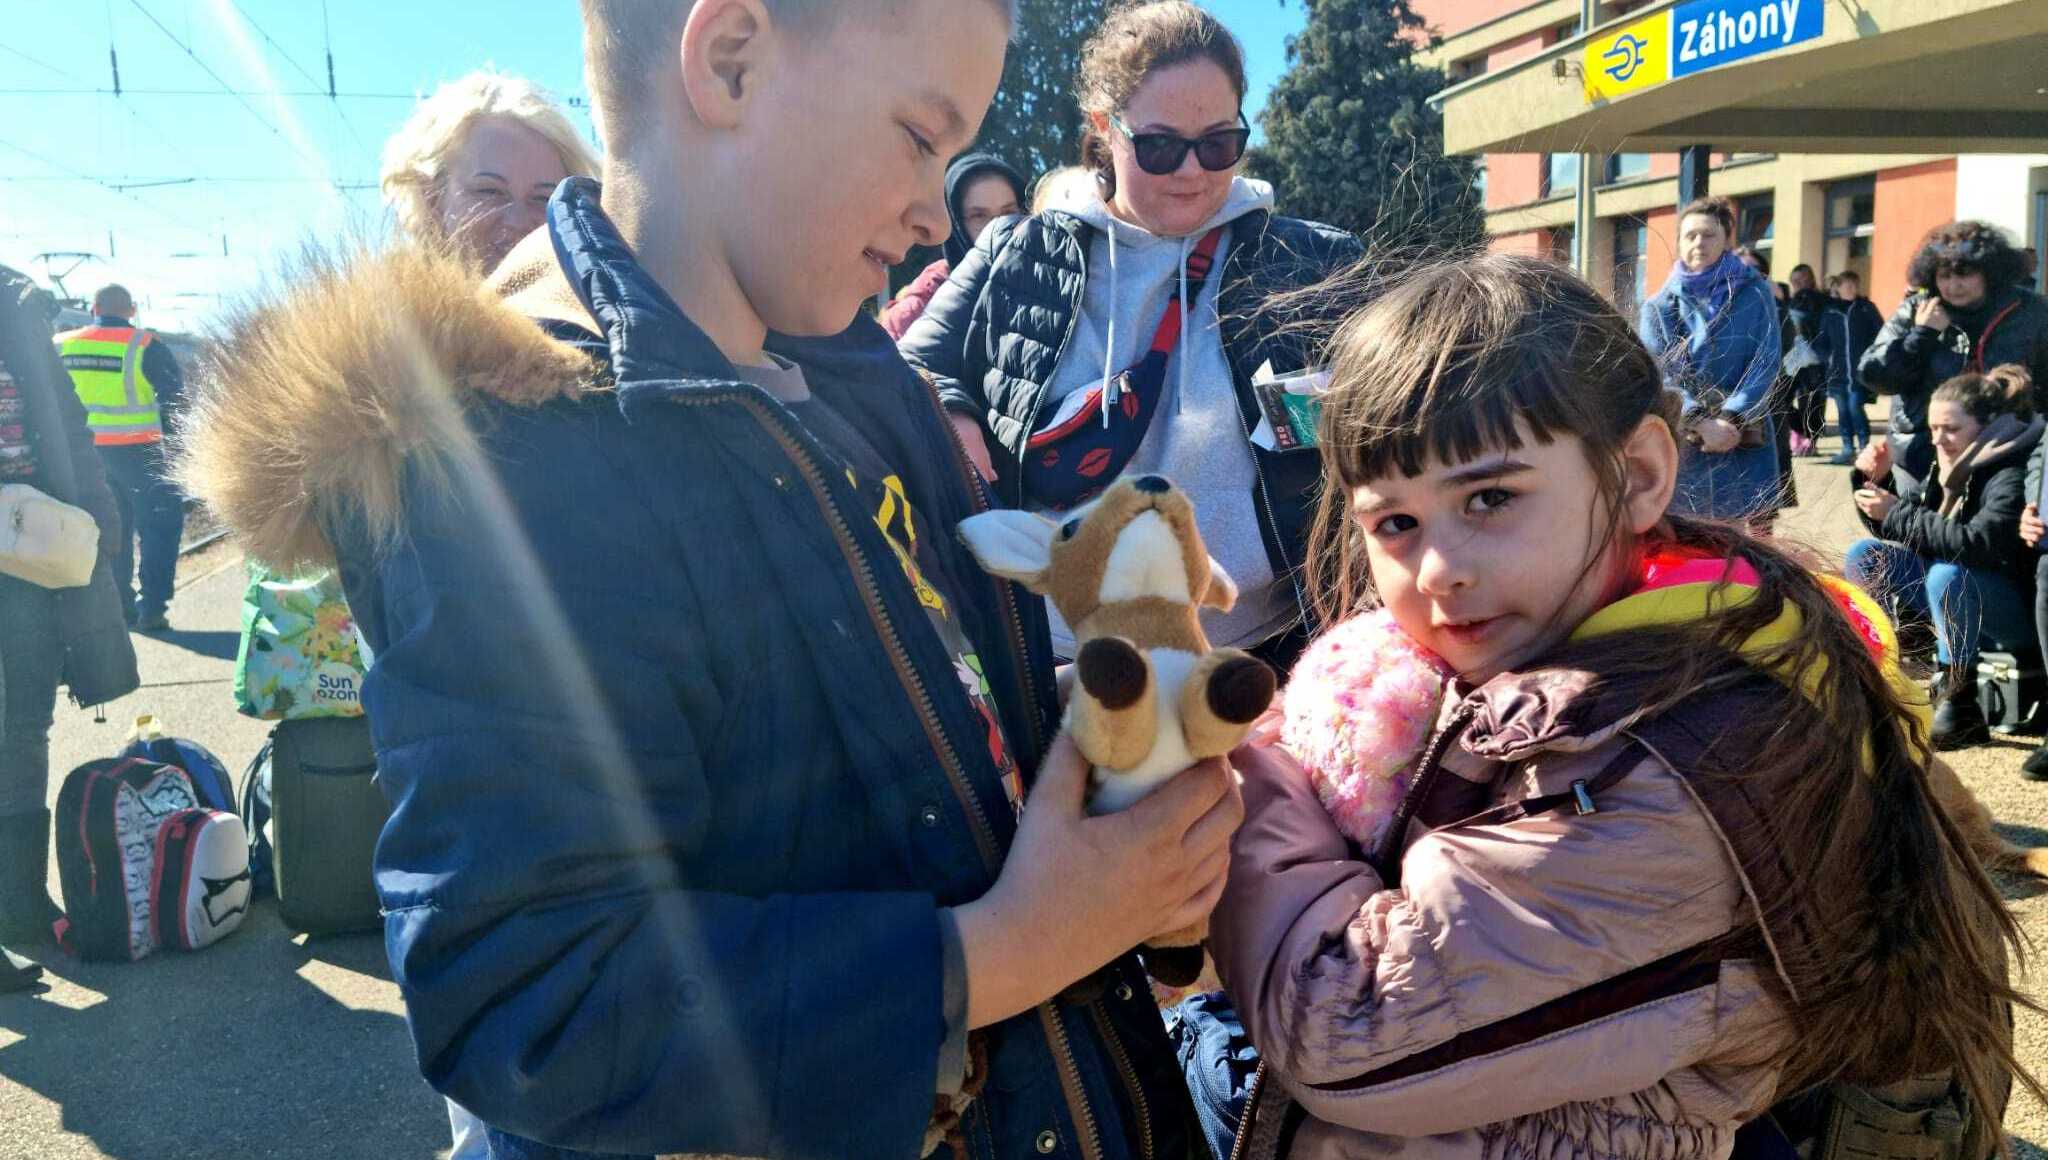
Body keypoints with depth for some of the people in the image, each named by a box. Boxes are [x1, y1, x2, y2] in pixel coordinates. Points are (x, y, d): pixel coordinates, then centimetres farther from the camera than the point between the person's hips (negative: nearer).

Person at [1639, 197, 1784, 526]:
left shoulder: (1755, 293, 7)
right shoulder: (1659, 306, 7)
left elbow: (1766, 362, -2)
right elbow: (1658, 374, -4)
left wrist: (1732, 419, -16)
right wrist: (1702, 422, -18)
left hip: (1746, 442, 0)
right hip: (1682, 444, 0)